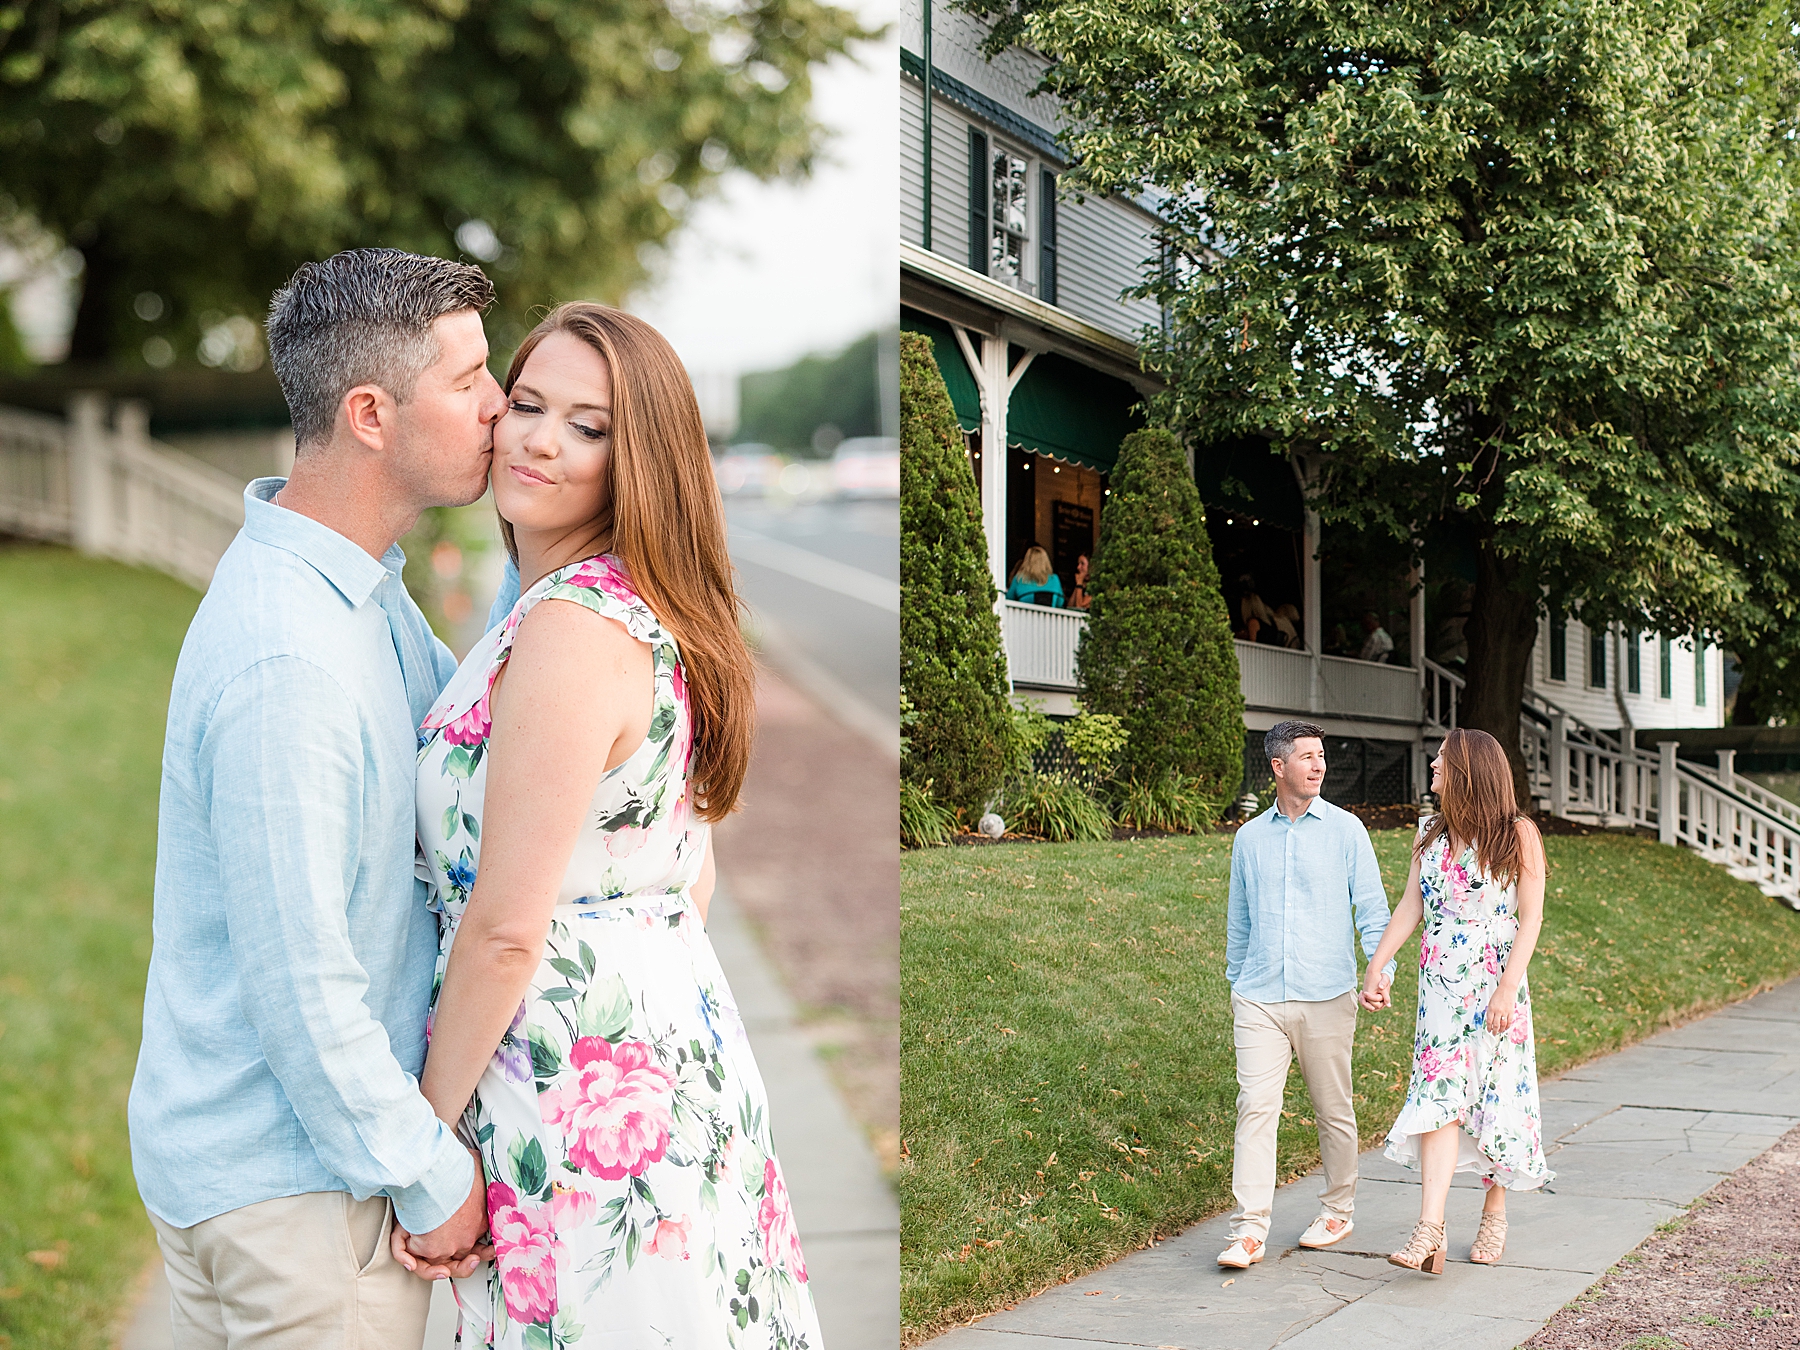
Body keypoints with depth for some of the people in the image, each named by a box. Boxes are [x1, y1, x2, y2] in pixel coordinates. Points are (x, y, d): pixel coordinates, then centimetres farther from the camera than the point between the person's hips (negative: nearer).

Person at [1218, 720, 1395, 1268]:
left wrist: (1381, 966, -14)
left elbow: (1372, 907, 1)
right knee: (1255, 1107, -9)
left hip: (1326, 997, -1)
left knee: (1334, 1110, 9)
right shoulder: (1249, 838, 10)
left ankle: (1337, 1210, 27)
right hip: (1259, 998, 1)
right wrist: (1236, 981, 22)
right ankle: (1250, 1229, -9)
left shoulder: (1345, 830, 3)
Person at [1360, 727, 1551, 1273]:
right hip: (1441, 986, 3)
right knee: (1438, 1095, -8)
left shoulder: (1518, 835, -3)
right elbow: (1409, 908, 13)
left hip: (1497, 987, -3)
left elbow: (1531, 918, -7)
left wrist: (1509, 988, -16)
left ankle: (1494, 1214, 22)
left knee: (1496, 1098, 4)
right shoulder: (1431, 835, 11)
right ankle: (1430, 1231, -16)